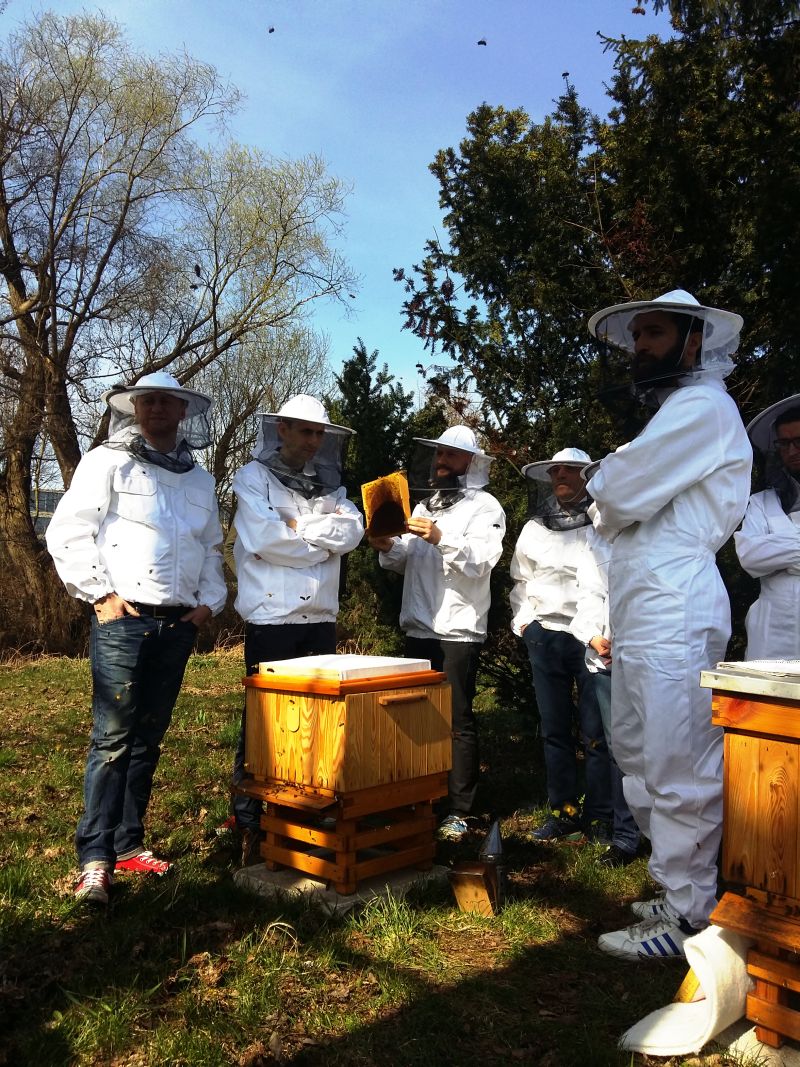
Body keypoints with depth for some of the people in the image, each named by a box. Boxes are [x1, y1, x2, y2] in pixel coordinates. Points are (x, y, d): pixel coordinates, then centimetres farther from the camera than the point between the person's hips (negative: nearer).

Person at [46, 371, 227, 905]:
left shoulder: (201, 480, 16)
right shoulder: (108, 463, 1)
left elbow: (211, 549, 21)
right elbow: (67, 534, -4)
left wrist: (210, 601, 8)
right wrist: (101, 593, -10)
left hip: (178, 625, 5)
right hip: (122, 620, -5)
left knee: (148, 739, 10)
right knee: (113, 738, -7)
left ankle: (128, 844, 20)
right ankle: (95, 857, 1)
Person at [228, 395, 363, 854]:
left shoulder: (329, 485, 16)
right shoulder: (254, 476, 1)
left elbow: (352, 531, -1)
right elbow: (263, 537, -15)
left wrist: (298, 528, -12)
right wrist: (324, 542, -6)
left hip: (321, 617, 5)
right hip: (272, 615, -5)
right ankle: (249, 823, 12)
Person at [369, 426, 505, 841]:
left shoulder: (485, 507, -1)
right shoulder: (424, 505, 19)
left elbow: (479, 562, -14)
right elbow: (405, 562, 17)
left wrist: (441, 538, -27)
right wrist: (388, 547, -3)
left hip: (457, 631, -6)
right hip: (418, 627, 6)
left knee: (457, 721, -2)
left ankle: (458, 811, 6)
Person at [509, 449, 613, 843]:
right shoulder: (533, 528, 14)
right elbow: (519, 581, 22)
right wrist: (522, 621, 11)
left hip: (593, 638, -4)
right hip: (545, 638, 4)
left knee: (596, 732, -3)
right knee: (554, 729, 9)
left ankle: (599, 818, 9)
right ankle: (563, 811, 20)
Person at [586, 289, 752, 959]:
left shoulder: (703, 407, -6)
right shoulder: (672, 413, 26)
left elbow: (617, 495, -15)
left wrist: (606, 487, 4)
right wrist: (619, 501, 2)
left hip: (673, 614, -11)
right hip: (642, 615, 11)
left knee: (678, 770, -5)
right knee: (639, 755, 15)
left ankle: (686, 919, 5)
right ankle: (684, 889, 27)